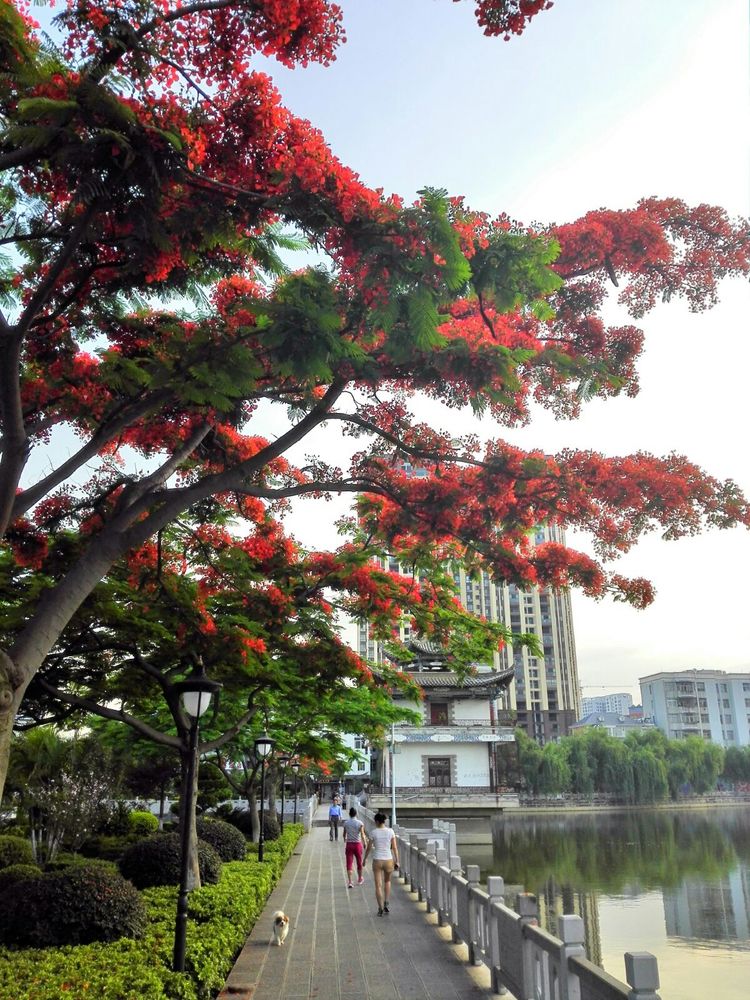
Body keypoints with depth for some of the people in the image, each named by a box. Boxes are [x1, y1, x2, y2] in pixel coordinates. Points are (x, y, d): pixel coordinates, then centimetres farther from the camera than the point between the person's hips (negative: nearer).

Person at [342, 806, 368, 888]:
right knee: (359, 862, 17)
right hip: (358, 844, -1)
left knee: (349, 863, 2)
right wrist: (365, 843, -4)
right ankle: (360, 879, 33)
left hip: (349, 844, 1)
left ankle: (350, 882, -9)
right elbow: (362, 834, -15)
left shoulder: (346, 823, -1)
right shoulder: (360, 823, -8)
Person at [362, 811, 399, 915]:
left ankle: (380, 908, 0)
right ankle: (386, 903, 13)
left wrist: (364, 859, 16)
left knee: (378, 885, 7)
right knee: (387, 881, 26)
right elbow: (395, 847, -3)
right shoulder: (390, 831, -4)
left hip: (377, 861, -2)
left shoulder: (373, 832, -8)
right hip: (388, 860, 2)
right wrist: (397, 861, 4)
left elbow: (369, 848, 0)